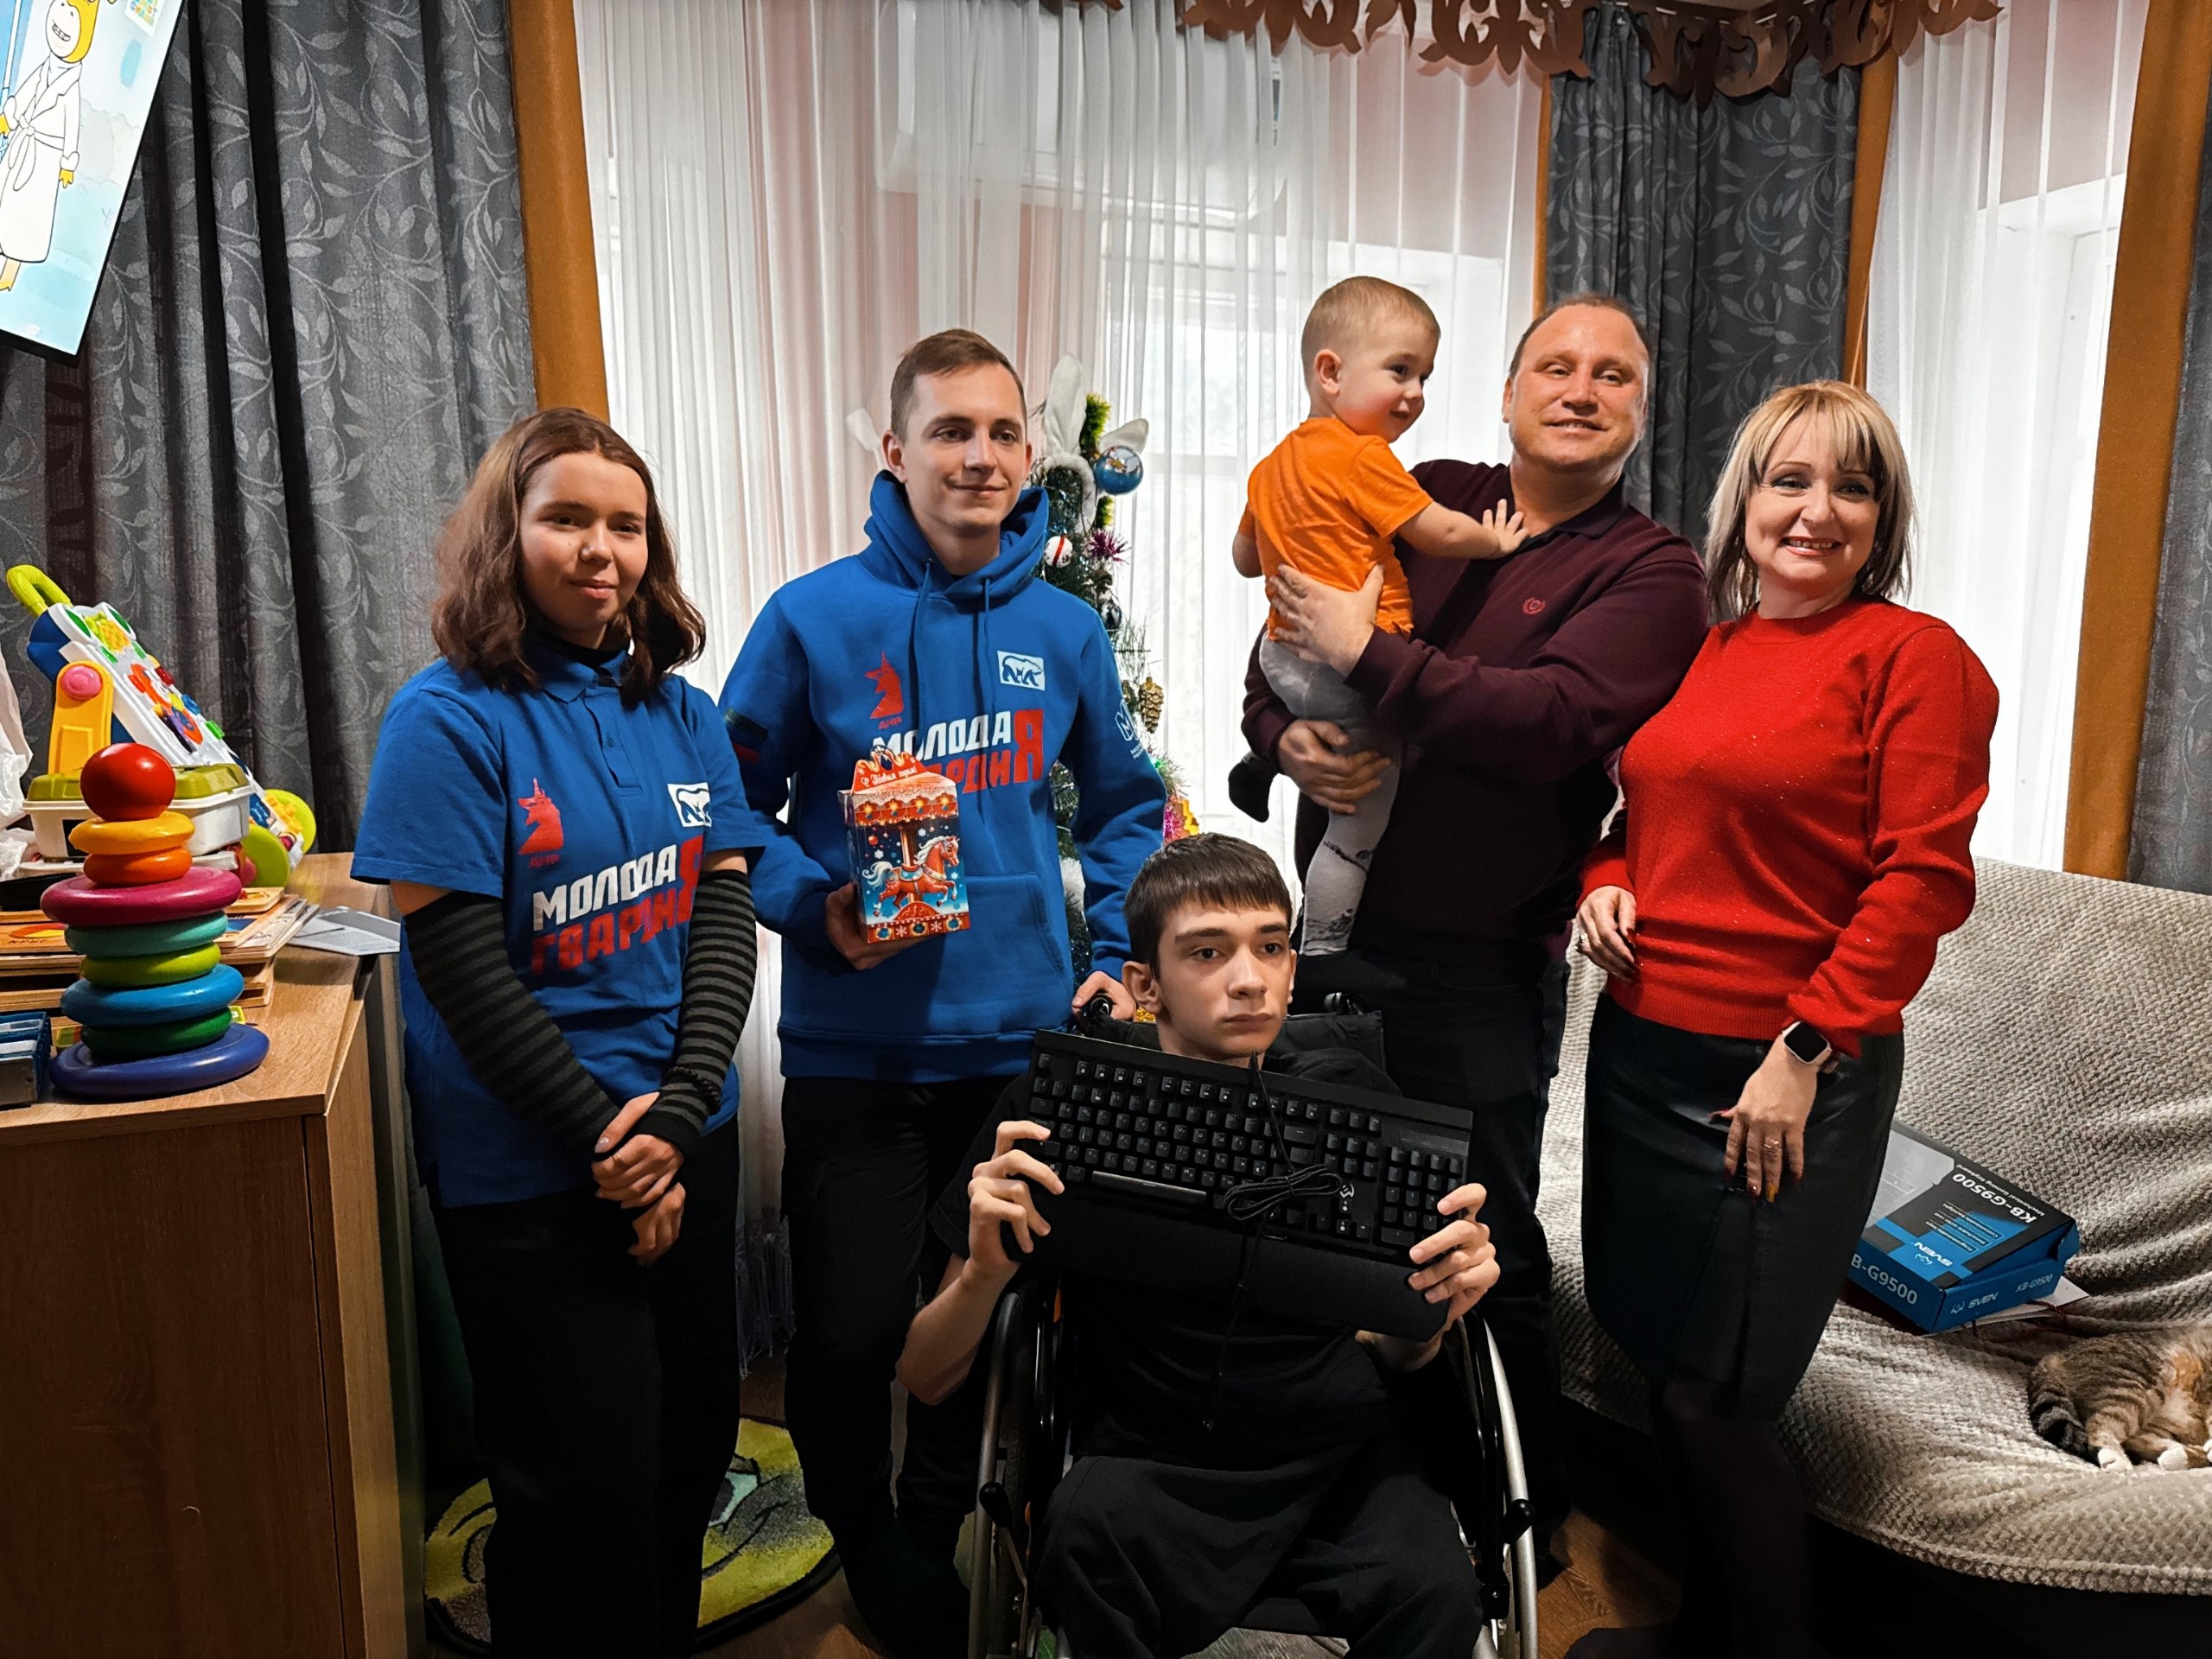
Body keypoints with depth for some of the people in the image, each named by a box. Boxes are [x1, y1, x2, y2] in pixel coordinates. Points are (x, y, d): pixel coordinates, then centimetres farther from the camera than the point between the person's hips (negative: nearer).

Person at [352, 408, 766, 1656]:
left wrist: (680, 1111, -12)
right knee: (587, 1493, 7)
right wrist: (610, 1140, -13)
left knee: (696, 1444, 18)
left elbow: (725, 908, 1)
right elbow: (462, 969, -14)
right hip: (532, 1175, -5)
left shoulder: (681, 710, 5)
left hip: (692, 1143, 6)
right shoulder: (450, 720, -10)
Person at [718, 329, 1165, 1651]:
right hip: (857, 1049, -3)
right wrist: (816, 908, -18)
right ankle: (864, 1543, 37)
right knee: (851, 1331, 5)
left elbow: (1127, 804, 13)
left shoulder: (1066, 631, 3)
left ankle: (936, 1529, 45)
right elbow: (736, 813, -2)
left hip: (1025, 1040, 3)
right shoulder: (812, 620, -7)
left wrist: (1119, 960, 4)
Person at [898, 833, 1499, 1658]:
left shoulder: (1349, 1097, 2)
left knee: (1432, 1593, -30)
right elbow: (924, 1379, 1)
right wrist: (985, 1272, -21)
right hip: (1148, 1468, -1)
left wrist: (1440, 1301, -11)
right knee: (1091, 1534, -34)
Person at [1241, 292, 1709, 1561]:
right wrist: (1290, 736, -11)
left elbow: (1550, 720, -22)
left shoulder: (1651, 574, -4)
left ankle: (1523, 1509, 34)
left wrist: (1368, 656, -20)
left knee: (1485, 1251, 10)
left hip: (1484, 970, -4)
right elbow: (1278, 652, 10)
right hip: (1335, 930, 5)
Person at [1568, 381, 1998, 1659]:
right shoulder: (1696, 653, 11)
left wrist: (1806, 1049, -16)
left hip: (1779, 1079, -6)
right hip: (1643, 1050, 6)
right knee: (1663, 1373, 16)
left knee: (1716, 1401, 2)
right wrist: (1609, 883, 1)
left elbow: (1924, 878, -12)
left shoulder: (1914, 656, -6)